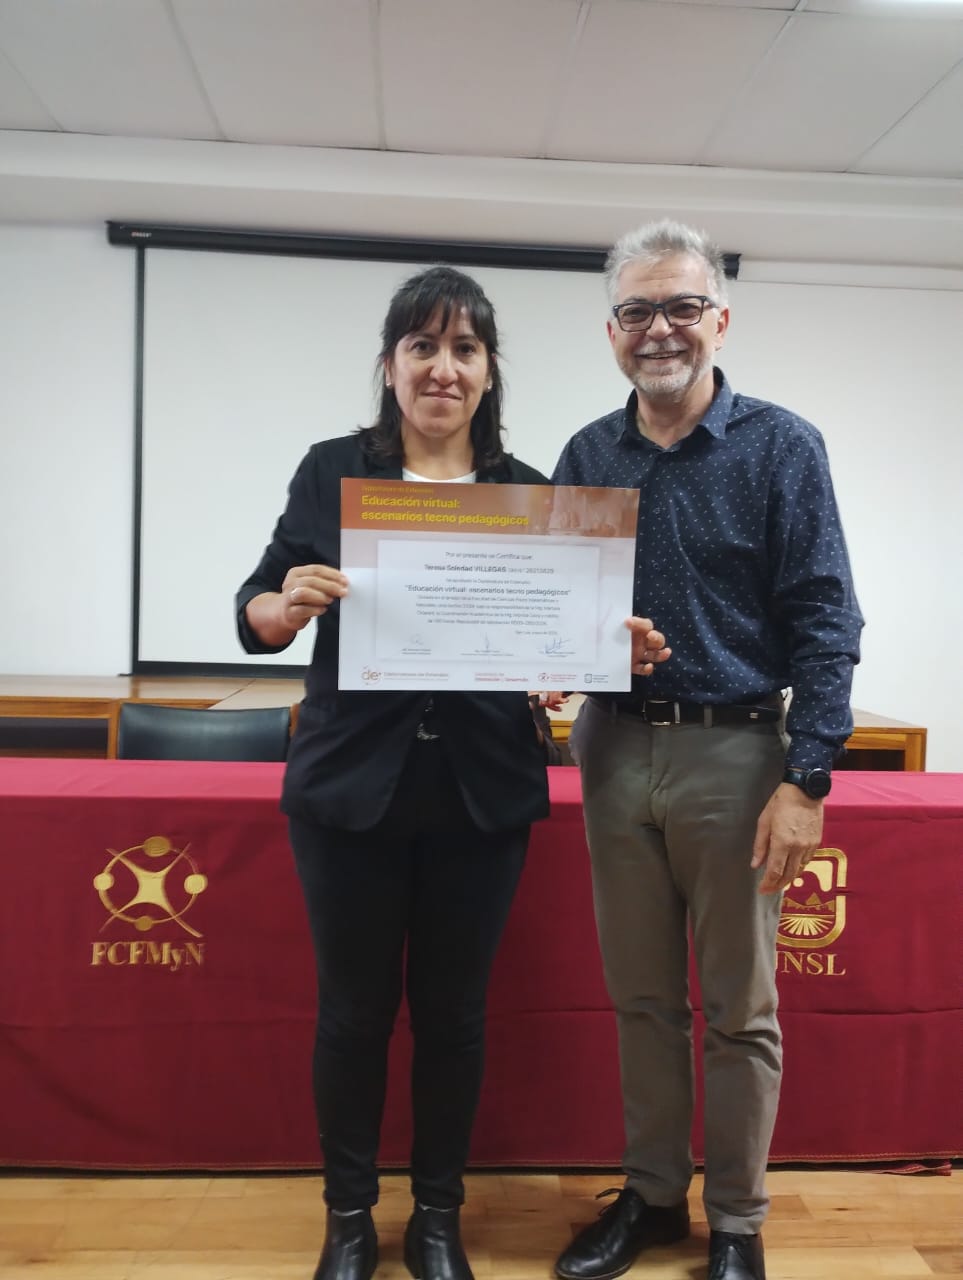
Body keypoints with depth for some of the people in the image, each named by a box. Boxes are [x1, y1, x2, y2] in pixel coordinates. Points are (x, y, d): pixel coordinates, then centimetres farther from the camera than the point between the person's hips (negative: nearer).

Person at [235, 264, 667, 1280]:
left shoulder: (528, 492, 4)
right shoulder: (332, 471, 1)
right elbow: (256, 615, 0)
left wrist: (616, 653, -14)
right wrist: (287, 604, -22)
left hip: (483, 793, 1)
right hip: (350, 784, -1)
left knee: (453, 1011, 13)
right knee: (353, 1010, 11)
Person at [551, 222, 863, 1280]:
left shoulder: (781, 448, -4)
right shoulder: (585, 456, 7)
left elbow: (824, 623, -8)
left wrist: (806, 780, -14)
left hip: (733, 754, -3)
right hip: (615, 749, 4)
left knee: (739, 1011, 11)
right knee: (640, 996, 16)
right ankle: (651, 1193, 36)